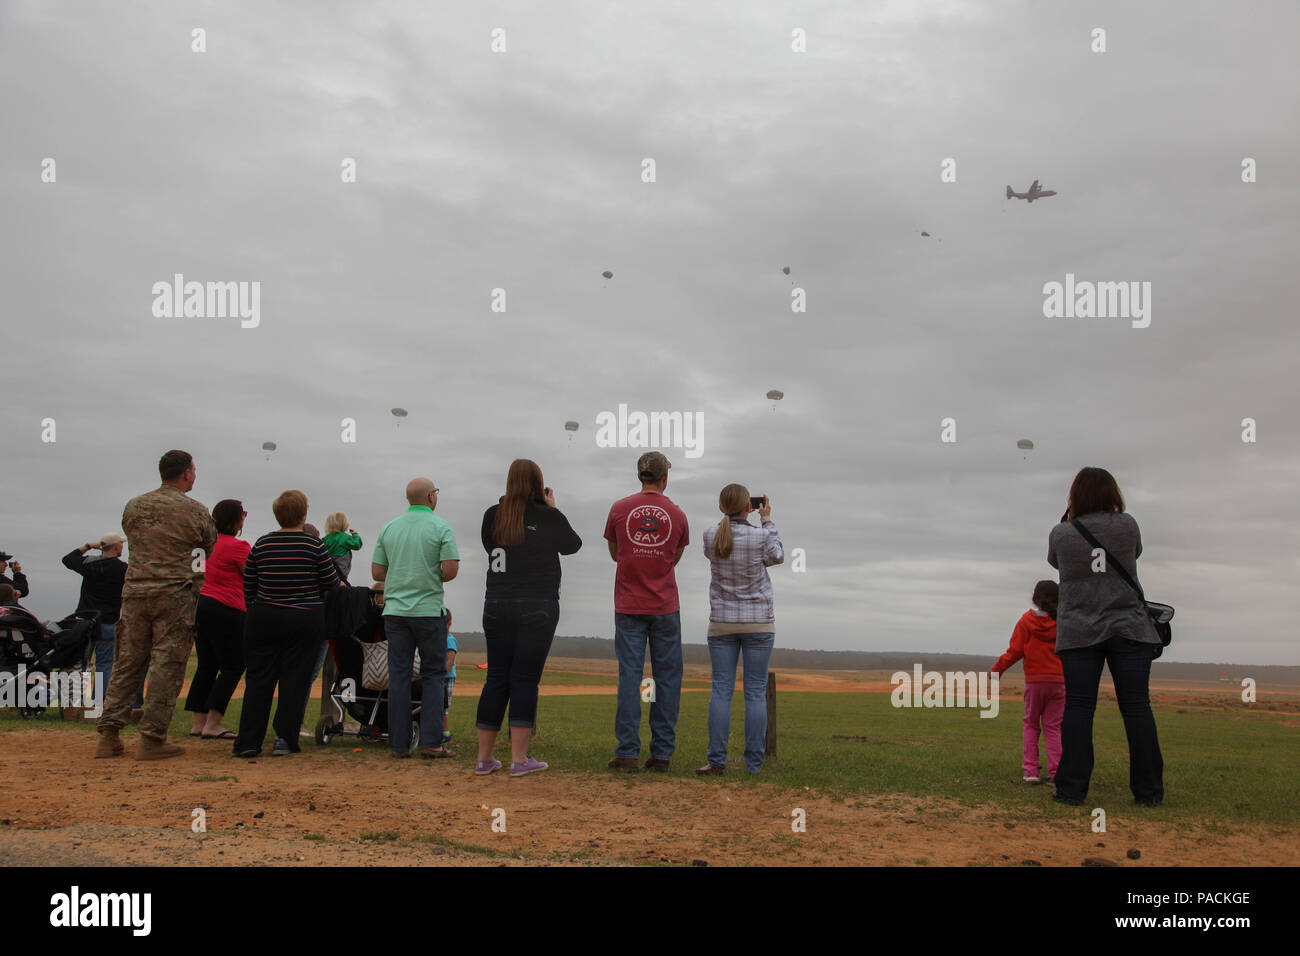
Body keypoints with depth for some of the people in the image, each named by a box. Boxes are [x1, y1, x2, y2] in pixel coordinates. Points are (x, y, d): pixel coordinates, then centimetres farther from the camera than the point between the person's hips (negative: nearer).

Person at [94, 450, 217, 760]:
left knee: (126, 664, 10)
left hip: (135, 592, 5)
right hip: (175, 595, -5)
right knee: (166, 667, -1)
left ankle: (108, 735, 11)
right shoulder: (195, 511, -3)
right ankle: (152, 739, -1)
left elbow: (132, 539, 20)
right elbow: (210, 549, 7)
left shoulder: (133, 506, 10)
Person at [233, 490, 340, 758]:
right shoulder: (313, 545, -7)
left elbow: (248, 586, 6)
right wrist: (341, 585, 22)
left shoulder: (261, 544, 1)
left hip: (263, 619, 2)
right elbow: (331, 582, -1)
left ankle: (248, 740, 4)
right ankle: (285, 739, 3)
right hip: (304, 621, -2)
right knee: (294, 678, 4)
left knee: (258, 678, 6)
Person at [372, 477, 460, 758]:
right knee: (432, 675, 5)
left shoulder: (389, 528, 7)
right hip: (429, 610, -3)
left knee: (399, 676, 5)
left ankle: (399, 744, 6)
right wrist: (435, 577, 8)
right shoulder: (441, 527, -5)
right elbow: (451, 570, -13)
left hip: (394, 610, 4)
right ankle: (431, 741, 0)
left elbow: (377, 572, 7)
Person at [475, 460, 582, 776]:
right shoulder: (549, 517, -5)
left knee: (496, 679, 9)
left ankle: (484, 757, 13)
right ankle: (519, 758, -1)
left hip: (496, 606, 4)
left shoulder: (492, 516, 3)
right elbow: (572, 545, 12)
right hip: (537, 607, -3)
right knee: (525, 680, -1)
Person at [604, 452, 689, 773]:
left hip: (629, 606, 0)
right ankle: (662, 753, 7)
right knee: (666, 678, 6)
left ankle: (627, 753, 1)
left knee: (629, 676, 2)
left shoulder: (620, 509, 0)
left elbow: (614, 554, 12)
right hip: (665, 607, 0)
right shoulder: (677, 515, 2)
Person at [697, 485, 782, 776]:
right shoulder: (761, 537, -11)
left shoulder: (710, 536, -5)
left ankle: (716, 760, -1)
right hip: (758, 622, -2)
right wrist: (767, 521, 14)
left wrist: (729, 517, 15)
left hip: (722, 623, 2)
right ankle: (754, 762, 5)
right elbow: (777, 557, 9)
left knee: (721, 690, 3)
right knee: (755, 692, 3)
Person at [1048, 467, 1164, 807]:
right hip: (1129, 628, 0)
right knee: (1136, 707, 3)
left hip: (1078, 634, 0)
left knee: (1078, 707, 1)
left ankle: (1072, 788, -1)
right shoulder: (1127, 525, 0)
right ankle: (1149, 791, 7)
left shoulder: (1060, 533, 0)